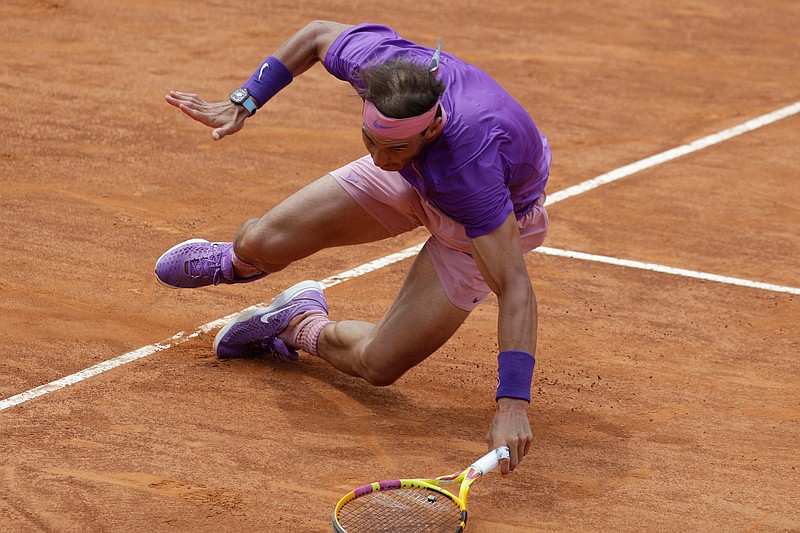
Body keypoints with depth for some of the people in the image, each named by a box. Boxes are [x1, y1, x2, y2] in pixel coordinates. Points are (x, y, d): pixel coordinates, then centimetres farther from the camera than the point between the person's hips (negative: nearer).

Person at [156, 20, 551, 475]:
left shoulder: (471, 164, -48)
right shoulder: (376, 59, -34)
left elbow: (514, 289, -46)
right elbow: (317, 34, -9)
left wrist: (513, 405, -52)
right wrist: (242, 104, -10)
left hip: (489, 220, -4)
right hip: (413, 180, 4)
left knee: (377, 365, -14)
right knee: (261, 243, 0)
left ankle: (303, 326, 20)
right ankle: (234, 262, 40)